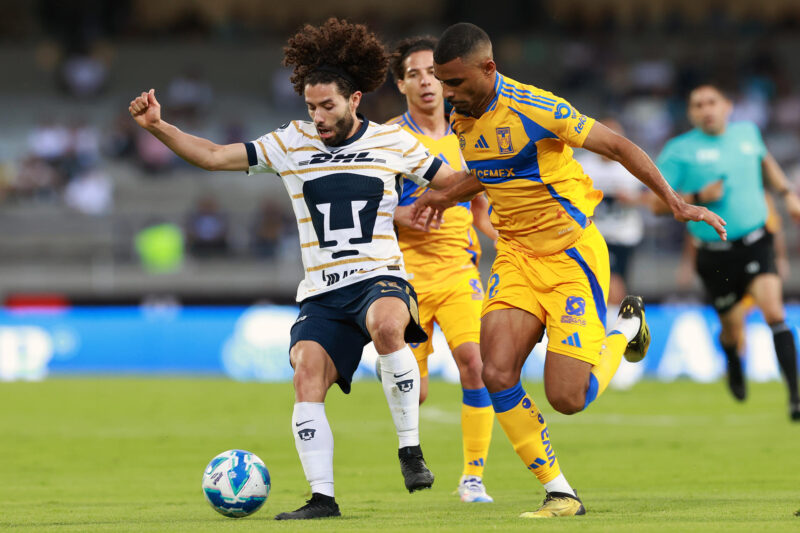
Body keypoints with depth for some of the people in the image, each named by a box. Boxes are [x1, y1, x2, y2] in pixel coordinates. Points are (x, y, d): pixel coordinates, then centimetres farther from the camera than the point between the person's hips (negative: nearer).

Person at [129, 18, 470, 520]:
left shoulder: (391, 142, 6)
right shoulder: (291, 143, 8)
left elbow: (453, 180, 16)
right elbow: (214, 156, 8)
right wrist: (159, 127, -3)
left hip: (381, 278, -2)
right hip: (322, 292, 3)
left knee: (387, 325, -37)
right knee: (308, 374, -20)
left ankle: (410, 447, -23)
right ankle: (322, 497, -15)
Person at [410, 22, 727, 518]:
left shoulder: (536, 108, -21)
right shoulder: (462, 122, 2)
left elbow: (617, 146, -13)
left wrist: (674, 201, -19)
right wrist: (446, 197, 13)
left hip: (572, 253, -6)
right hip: (516, 255, 6)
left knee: (567, 398, -10)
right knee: (497, 374, -16)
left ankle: (626, 329, 23)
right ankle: (560, 492, -2)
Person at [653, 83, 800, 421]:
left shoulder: (747, 132, 7)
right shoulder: (680, 150, -5)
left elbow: (765, 161, 30)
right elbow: (659, 204, -4)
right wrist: (698, 197, -18)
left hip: (756, 243, 1)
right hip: (715, 256, -1)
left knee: (773, 310, -20)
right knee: (733, 330, 7)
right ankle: (734, 367, 44)